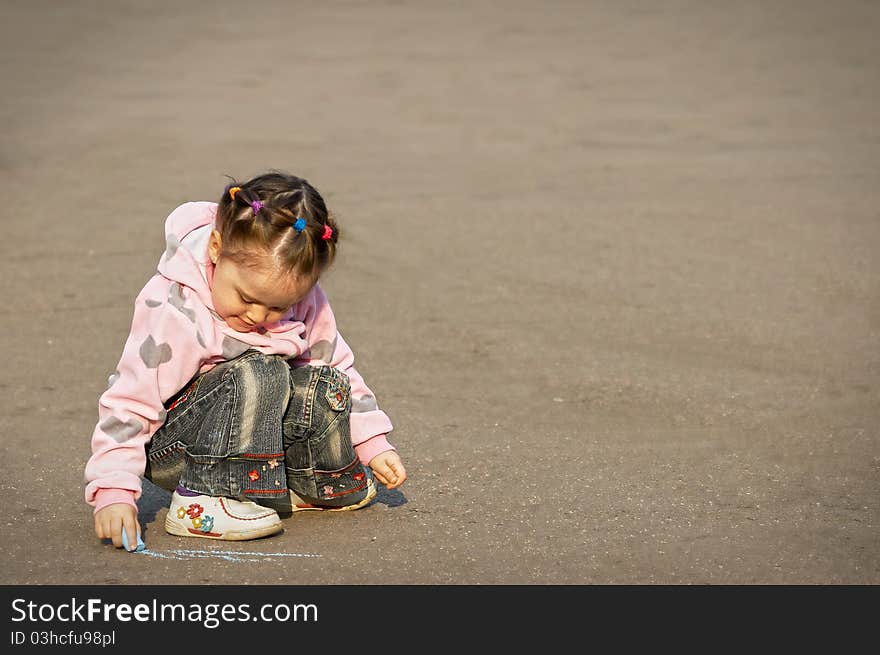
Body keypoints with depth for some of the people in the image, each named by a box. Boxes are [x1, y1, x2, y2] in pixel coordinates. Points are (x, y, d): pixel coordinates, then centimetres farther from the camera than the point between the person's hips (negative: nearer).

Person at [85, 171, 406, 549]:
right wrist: (113, 493, -34)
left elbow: (338, 364, 6)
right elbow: (129, 403, -25)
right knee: (256, 376, -32)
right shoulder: (173, 310, -26)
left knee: (326, 387, -17)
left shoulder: (302, 298, -9)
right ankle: (202, 499, -32)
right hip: (170, 446, -7)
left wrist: (373, 444, 4)